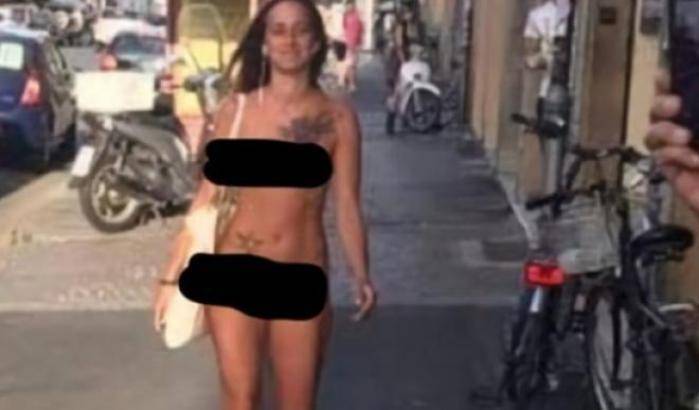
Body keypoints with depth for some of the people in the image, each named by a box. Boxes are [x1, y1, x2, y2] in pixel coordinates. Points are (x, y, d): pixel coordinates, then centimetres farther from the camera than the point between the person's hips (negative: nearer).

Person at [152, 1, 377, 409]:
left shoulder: (337, 117, -2)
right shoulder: (236, 108, -1)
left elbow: (347, 205, -3)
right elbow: (207, 195, 2)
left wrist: (361, 276, -17)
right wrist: (172, 274, 1)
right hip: (235, 273, 0)